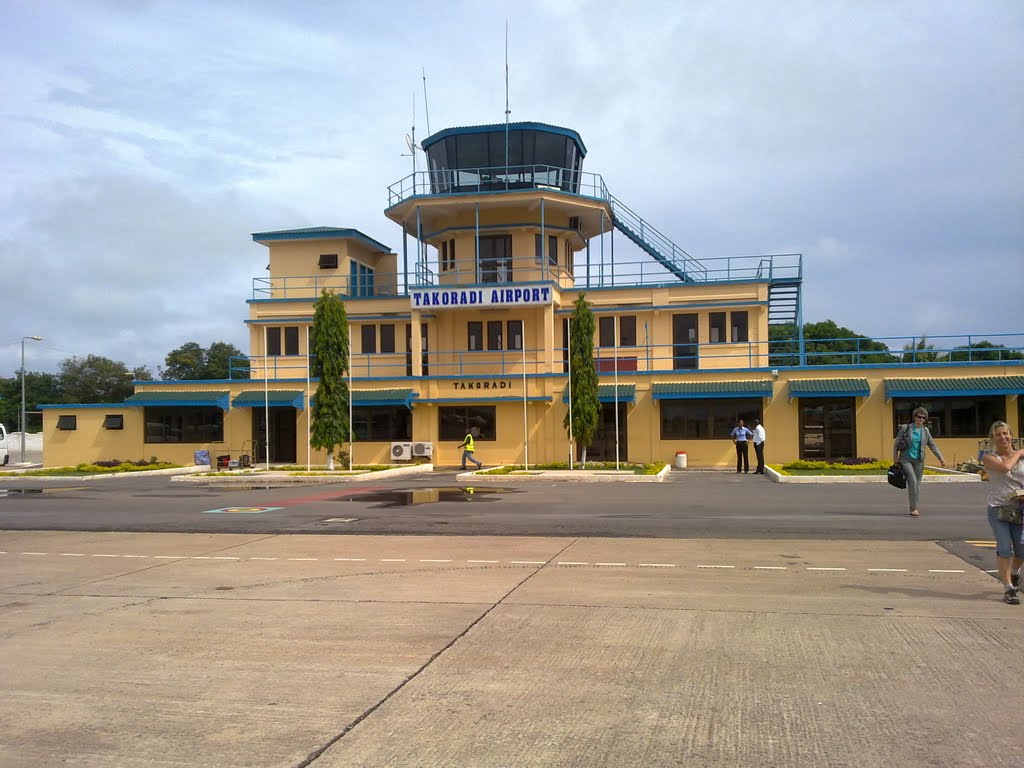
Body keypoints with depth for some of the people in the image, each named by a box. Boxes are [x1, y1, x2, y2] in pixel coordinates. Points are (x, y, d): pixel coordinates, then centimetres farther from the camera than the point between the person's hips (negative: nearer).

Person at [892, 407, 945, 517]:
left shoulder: (925, 431, 7)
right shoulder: (905, 428, -2)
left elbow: (932, 445, 13)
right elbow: (896, 443, 2)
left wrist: (940, 458, 7)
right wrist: (895, 458, -1)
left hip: (919, 460, 4)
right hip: (906, 459, -4)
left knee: (917, 484, 5)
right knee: (912, 481, -18)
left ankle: (913, 509, 15)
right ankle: (913, 508, -14)